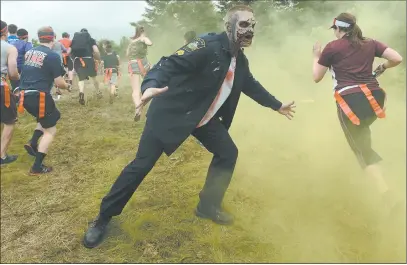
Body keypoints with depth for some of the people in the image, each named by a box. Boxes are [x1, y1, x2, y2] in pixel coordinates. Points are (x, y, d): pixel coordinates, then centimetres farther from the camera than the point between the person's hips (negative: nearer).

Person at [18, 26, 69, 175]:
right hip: (39, 97, -8)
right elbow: (59, 83, -10)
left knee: (53, 116, 30)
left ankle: (33, 143, 17)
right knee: (50, 130, 7)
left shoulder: (29, 52, 12)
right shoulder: (53, 56, -10)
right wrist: (66, 86, 12)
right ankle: (37, 167, 6)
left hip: (25, 96, 8)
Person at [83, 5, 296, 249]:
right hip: (172, 112, -8)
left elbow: (250, 84, 22)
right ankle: (103, 218, 9)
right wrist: (151, 84, -52)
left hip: (204, 116, 8)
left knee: (228, 153, 8)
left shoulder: (240, 61, 4)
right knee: (142, 164, -7)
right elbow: (171, 63, -31)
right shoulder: (207, 46, -22)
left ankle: (209, 207, 26)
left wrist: (277, 105, 30)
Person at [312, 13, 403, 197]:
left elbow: (316, 77, 10)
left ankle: (388, 195, -6)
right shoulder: (370, 43, 15)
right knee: (362, 130, 34)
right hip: (374, 98, 5)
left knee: (361, 148, 2)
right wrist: (382, 68, 26)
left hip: (350, 100, -5)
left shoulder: (332, 47, 5)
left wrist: (316, 56, 25)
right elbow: (397, 58, 7)